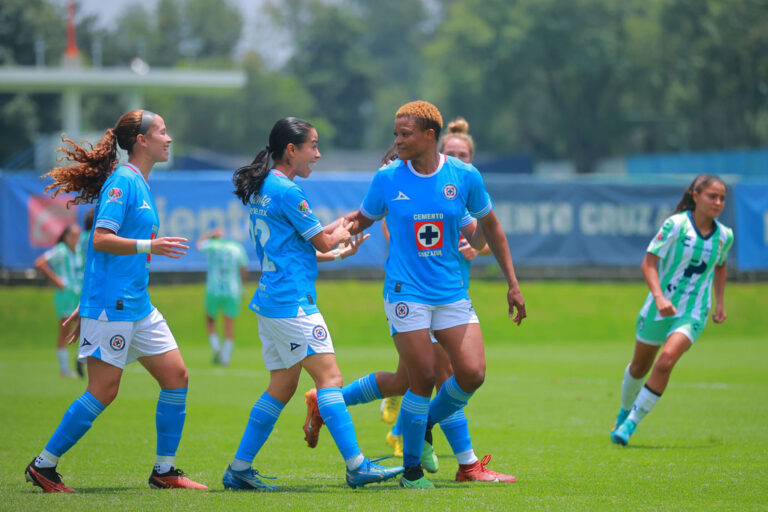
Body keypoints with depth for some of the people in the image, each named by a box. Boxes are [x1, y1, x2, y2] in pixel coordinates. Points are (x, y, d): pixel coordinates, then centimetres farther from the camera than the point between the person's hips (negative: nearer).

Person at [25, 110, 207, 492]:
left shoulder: (139, 184, 17)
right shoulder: (122, 181, -11)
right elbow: (100, 240, -20)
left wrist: (85, 307, 24)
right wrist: (150, 246, -28)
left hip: (138, 306, 10)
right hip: (111, 306, -10)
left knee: (176, 376, 4)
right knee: (103, 391, -7)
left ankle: (164, 472, 10)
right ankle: (44, 466, 4)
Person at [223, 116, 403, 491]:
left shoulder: (260, 189, 16)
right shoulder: (287, 191, -13)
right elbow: (323, 241, -5)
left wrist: (331, 252, 22)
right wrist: (344, 230, 15)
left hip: (269, 301, 10)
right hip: (292, 301, -10)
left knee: (282, 386, 12)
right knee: (329, 376, -11)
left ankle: (239, 469, 13)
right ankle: (356, 466, -14)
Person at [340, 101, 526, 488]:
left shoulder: (464, 176, -1)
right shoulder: (387, 178, -3)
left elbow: (491, 229, 10)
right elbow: (364, 218, 11)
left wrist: (512, 283, 10)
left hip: (452, 293, 2)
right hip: (406, 293, -2)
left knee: (472, 374, -9)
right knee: (422, 379, -9)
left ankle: (426, 424, 20)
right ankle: (411, 468, 7)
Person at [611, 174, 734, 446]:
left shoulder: (724, 236, 1)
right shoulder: (676, 225, -13)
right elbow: (648, 262, -14)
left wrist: (720, 302, 14)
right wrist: (658, 296, -28)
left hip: (693, 314, 1)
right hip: (660, 307, -1)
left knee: (666, 362, -22)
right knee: (640, 366, 15)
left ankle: (630, 424, -14)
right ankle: (625, 411, 45)